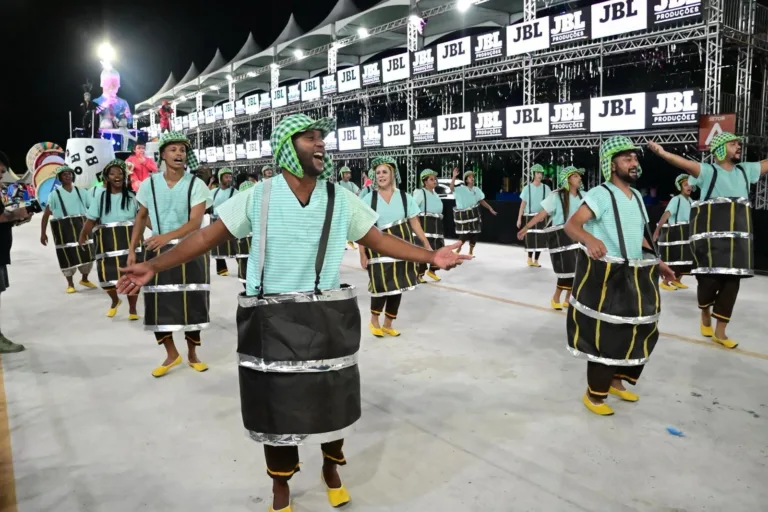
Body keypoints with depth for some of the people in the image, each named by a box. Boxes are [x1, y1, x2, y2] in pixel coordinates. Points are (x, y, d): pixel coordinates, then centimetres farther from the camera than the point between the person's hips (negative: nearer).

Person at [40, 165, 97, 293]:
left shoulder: (81, 192, 8)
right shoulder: (55, 194, -2)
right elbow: (46, 214, -3)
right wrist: (43, 233, -8)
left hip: (81, 225, 3)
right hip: (63, 227, -3)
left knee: (87, 253, 7)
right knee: (67, 255, 1)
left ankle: (84, 279, 29)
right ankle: (70, 284, 16)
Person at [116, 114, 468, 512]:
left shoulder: (341, 200, 0)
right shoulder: (257, 197, -6)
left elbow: (379, 240, 3)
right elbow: (208, 237, -4)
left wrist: (430, 256, -6)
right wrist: (154, 266, -11)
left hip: (327, 319, 2)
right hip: (273, 322, -1)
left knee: (333, 402, 15)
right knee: (276, 406, 11)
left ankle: (331, 469, 46)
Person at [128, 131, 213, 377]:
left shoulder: (196, 185, -7)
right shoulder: (149, 184, 1)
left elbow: (195, 222, -15)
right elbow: (141, 218, 10)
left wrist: (167, 237, -30)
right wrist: (132, 250, 4)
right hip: (158, 251, 2)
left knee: (192, 303, 4)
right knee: (158, 305, 3)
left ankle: (192, 354, 22)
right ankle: (171, 354, 21)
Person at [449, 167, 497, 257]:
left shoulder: (476, 190, 6)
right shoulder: (461, 189, -8)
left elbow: (482, 201, 13)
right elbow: (452, 188, -25)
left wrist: (490, 208, 7)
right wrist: (454, 177, -36)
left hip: (474, 213, 5)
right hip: (464, 214, -5)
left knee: (474, 234, 6)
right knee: (464, 234, -8)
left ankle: (471, 252, 22)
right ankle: (457, 251, 11)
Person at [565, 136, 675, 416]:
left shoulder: (636, 196, 12)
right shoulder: (601, 194, -14)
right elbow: (571, 224, -27)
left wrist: (658, 262, 20)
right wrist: (590, 239, -47)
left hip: (634, 275, 8)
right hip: (604, 275, -8)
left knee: (638, 331, 16)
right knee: (605, 336, -2)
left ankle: (616, 380, 37)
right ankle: (594, 395, 15)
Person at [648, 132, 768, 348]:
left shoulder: (746, 170, 14)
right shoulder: (708, 171, -4)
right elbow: (686, 163, -20)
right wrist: (662, 153, -39)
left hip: (737, 237, 5)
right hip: (711, 235, -5)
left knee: (732, 282, 5)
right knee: (710, 279, -6)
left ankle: (720, 332, 14)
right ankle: (705, 315, 26)